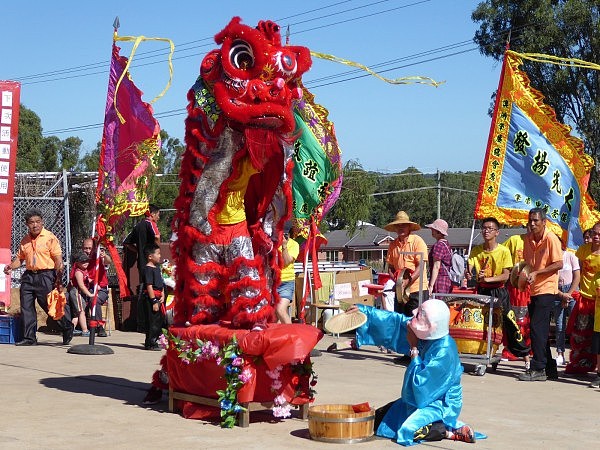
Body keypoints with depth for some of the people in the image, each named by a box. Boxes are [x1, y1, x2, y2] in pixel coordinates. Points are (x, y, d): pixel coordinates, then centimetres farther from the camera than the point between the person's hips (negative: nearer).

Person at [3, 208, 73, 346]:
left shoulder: (50, 237, -4)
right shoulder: (25, 240, 14)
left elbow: (58, 259, -9)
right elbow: (20, 258, 22)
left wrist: (58, 278, -18)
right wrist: (11, 266, 0)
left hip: (45, 275, -6)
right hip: (28, 276, 6)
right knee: (26, 307, 3)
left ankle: (67, 328, 14)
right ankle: (29, 337, 10)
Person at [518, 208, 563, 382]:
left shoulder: (551, 238, -10)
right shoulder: (528, 238, 9)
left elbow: (559, 264, -13)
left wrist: (536, 272, -19)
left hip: (547, 289, -8)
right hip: (534, 289, 8)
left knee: (537, 328, -11)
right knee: (540, 330, 11)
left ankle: (538, 369, -8)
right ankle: (549, 368, 19)